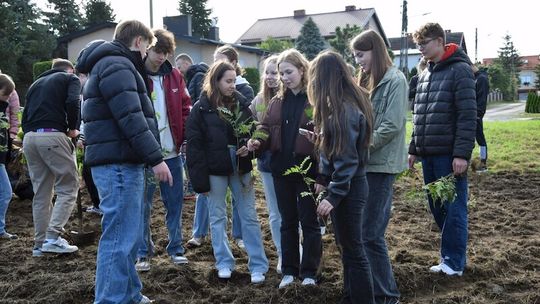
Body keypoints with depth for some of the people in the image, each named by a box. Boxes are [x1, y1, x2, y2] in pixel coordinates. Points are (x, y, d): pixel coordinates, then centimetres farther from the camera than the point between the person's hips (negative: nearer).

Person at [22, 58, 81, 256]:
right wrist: (73, 128, 1)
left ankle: (40, 243, 16)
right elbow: (73, 102, -10)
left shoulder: (36, 83, 29)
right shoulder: (70, 79, 11)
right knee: (68, 188, 0)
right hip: (53, 136, -6)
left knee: (41, 193, 12)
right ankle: (53, 237, -10)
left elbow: (25, 115, 22)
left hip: (29, 138, 7)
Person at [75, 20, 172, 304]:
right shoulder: (116, 66, -11)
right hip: (119, 164, -11)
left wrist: (149, 157, 22)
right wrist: (155, 158, -20)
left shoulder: (113, 65, 23)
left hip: (123, 162, 11)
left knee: (127, 234, 17)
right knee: (120, 238, -7)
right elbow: (130, 118, -21)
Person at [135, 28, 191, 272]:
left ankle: (176, 248, 26)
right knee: (143, 205, 7)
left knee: (175, 203, 11)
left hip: (172, 152, 4)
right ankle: (143, 252, 21)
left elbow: (186, 107, 11)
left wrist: (185, 137, -2)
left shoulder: (174, 76, 7)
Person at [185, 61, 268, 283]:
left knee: (249, 216, 5)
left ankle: (258, 265, 12)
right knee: (218, 218, 10)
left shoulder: (241, 103, 4)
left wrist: (249, 146, -10)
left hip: (240, 167, 2)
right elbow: (194, 145, -8)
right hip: (215, 170, -2)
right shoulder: (201, 108, -5)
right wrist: (201, 180, -11)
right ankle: (224, 263, 24)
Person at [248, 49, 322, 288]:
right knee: (287, 222, 15)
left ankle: (309, 273, 20)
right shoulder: (277, 101, 9)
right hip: (281, 169, 6)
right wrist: (258, 141, -8)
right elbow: (266, 128, 14)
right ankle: (289, 271, 27)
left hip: (308, 169, -5)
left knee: (309, 222, 7)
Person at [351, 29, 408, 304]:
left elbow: (392, 126, -16)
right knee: (362, 229, 11)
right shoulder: (368, 80, 16)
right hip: (365, 162, 8)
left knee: (370, 233, -6)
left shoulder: (395, 80, -8)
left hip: (381, 164, -8)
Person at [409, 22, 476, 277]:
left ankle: (453, 262, 11)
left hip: (449, 155, -7)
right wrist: (414, 149, 15)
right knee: (436, 207, 12)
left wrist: (462, 154, -18)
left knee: (453, 208, 1)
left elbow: (468, 116, -13)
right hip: (428, 155, 7)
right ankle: (451, 255, 24)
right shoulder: (425, 75, 16)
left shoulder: (459, 70, -7)